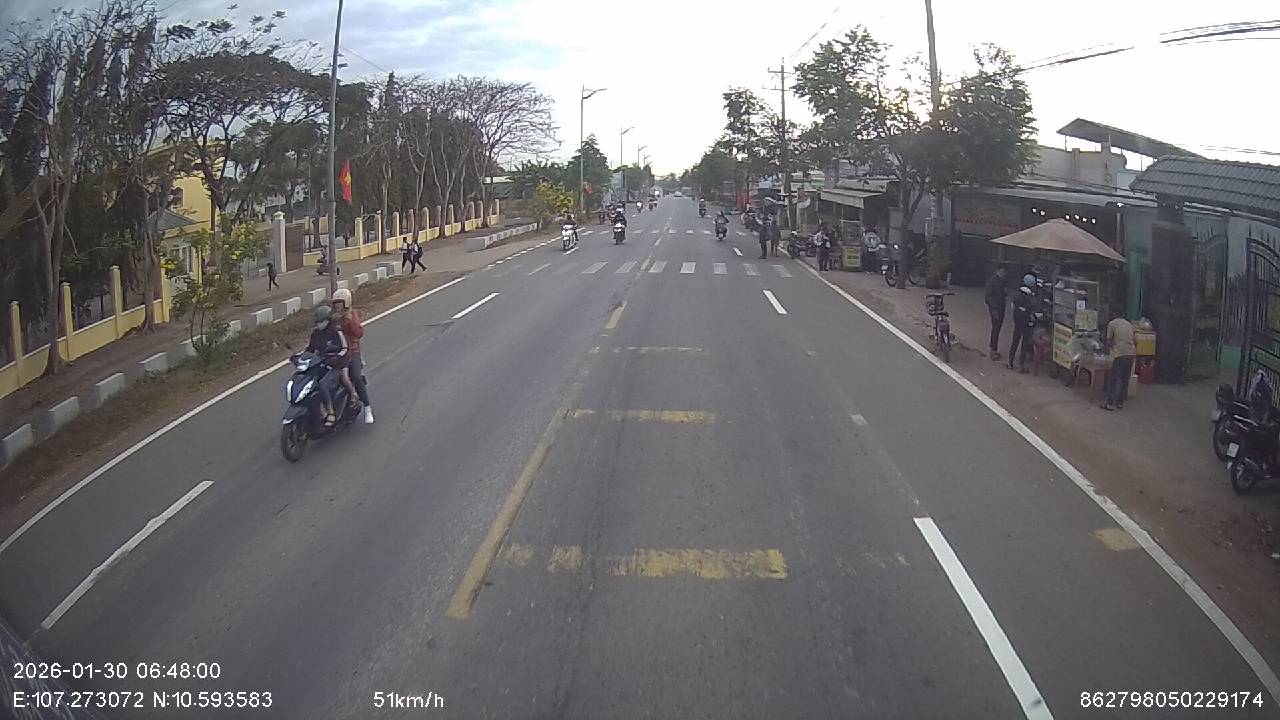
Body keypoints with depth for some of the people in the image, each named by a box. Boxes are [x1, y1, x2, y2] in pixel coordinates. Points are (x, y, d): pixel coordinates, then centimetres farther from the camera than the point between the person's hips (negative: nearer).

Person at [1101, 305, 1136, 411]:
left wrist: (1108, 348, 20)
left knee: (1114, 379, -2)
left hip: (1119, 354, -6)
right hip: (1131, 353, 6)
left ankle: (1111, 404, -3)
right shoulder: (1129, 325, 18)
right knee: (1125, 379, 13)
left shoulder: (1112, 324, 0)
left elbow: (1109, 341, 0)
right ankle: (1121, 402, 18)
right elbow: (1133, 340, 19)